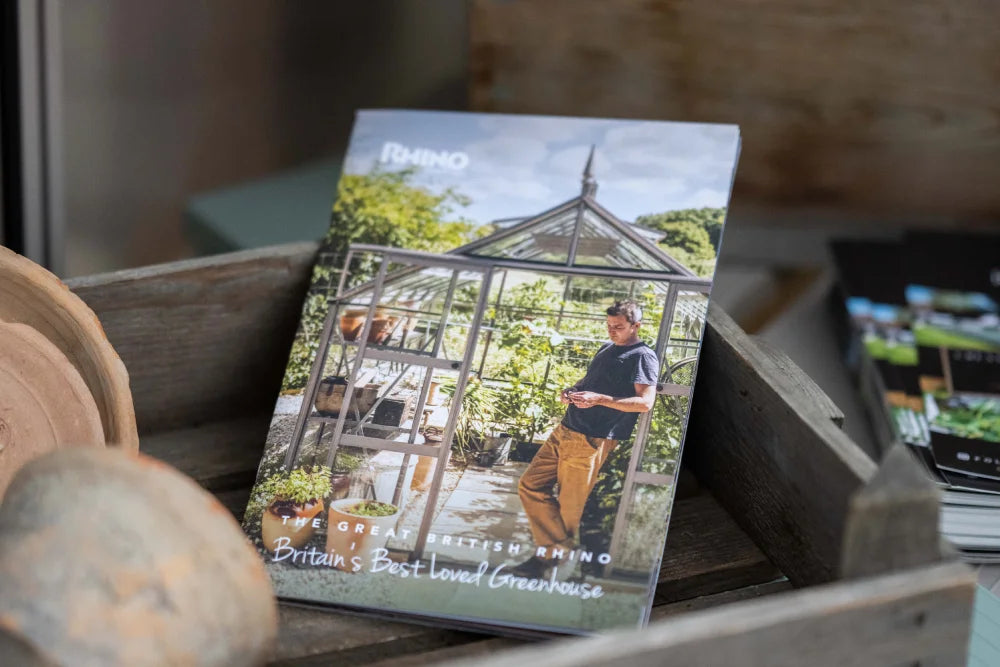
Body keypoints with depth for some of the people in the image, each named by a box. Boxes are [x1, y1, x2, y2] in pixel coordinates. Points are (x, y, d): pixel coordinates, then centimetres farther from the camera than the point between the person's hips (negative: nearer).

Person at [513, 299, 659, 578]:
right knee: (530, 485, 4)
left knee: (569, 506, -2)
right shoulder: (606, 349, 20)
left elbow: (645, 402, -17)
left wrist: (600, 399, -23)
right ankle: (553, 549, 7)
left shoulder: (643, 356, -7)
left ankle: (553, 555, 11)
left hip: (590, 441, -9)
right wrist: (571, 390, 10)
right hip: (564, 430, 9)